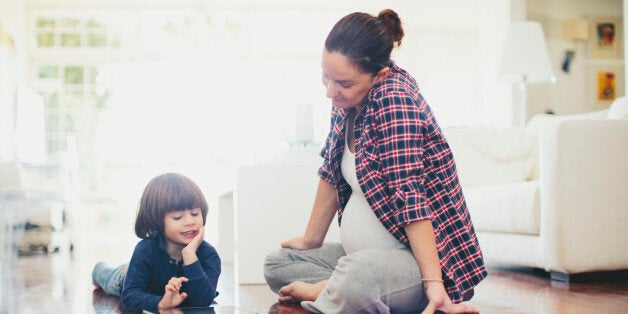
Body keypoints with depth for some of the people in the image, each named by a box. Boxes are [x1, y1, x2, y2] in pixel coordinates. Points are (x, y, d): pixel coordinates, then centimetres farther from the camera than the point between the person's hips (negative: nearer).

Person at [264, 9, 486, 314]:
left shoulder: (393, 99, -21)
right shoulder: (347, 100, 3)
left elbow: (410, 197, -27)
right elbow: (332, 173, 13)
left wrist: (433, 283, -29)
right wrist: (310, 239, 18)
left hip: (423, 256, -10)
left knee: (358, 274, -40)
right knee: (276, 264, 10)